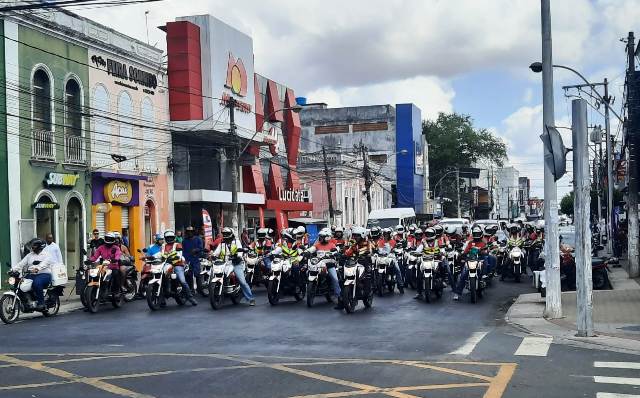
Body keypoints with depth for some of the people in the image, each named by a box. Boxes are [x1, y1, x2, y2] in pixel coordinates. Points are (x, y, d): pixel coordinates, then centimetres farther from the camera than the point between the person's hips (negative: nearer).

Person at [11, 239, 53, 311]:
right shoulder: (30, 255, 21)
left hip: (44, 274, -6)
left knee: (36, 283, -36)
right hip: (32, 275, 6)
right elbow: (22, 263, 8)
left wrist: (37, 268, -39)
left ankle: (41, 303, -27)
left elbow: (44, 264, -19)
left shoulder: (47, 255, 2)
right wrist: (13, 269, -8)